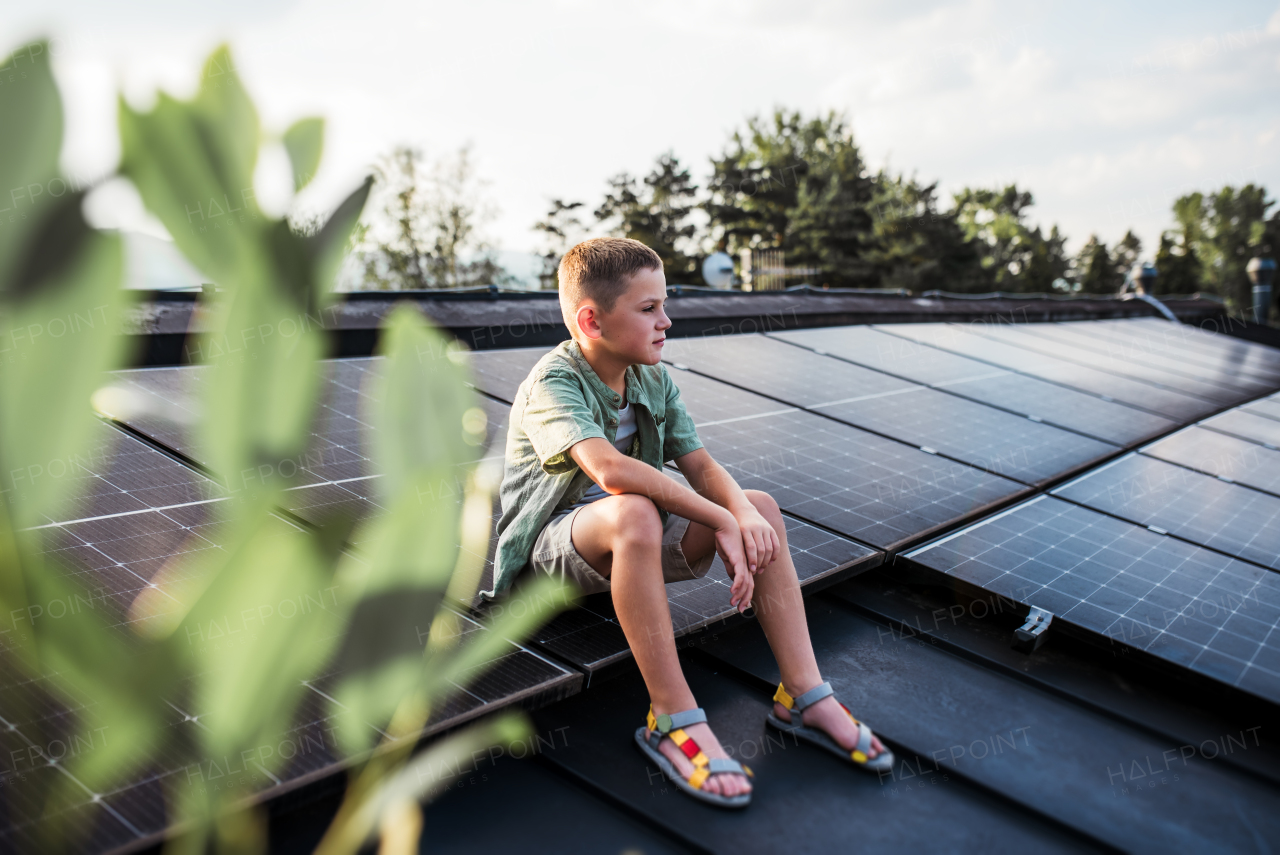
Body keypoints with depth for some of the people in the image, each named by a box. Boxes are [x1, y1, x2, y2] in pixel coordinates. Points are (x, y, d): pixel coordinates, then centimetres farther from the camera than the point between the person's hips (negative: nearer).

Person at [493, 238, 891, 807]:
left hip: (631, 544, 7)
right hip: (552, 547, -7)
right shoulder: (551, 385, -21)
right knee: (633, 512, -41)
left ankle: (804, 696, -10)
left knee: (761, 508, -10)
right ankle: (673, 718, -33)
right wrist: (719, 521, -36)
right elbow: (609, 469, -38)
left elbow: (699, 465, -2)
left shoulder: (653, 381, 4)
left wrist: (743, 513, -25)